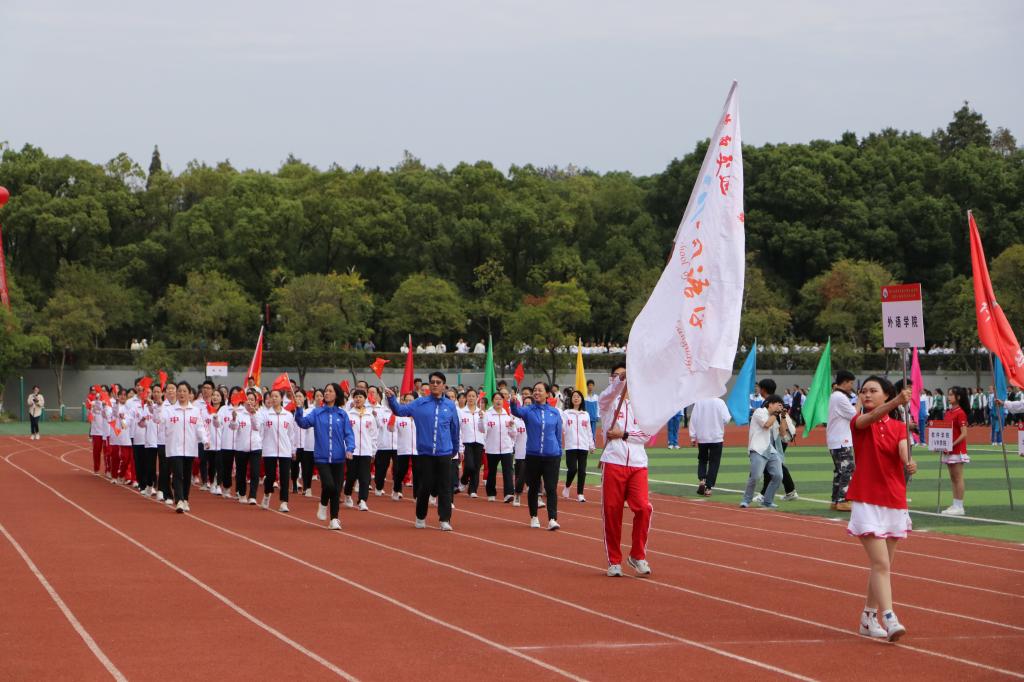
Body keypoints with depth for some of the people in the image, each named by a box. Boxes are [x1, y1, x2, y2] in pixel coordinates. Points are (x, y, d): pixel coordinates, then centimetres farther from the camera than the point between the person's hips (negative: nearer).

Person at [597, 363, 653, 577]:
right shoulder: (607, 401, 7)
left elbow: (646, 435, 7)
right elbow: (610, 392, -17)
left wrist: (624, 435, -7)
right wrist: (621, 379, -36)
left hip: (638, 464, 1)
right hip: (613, 462, -1)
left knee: (644, 507, -13)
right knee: (612, 511, -1)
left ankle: (638, 555, 4)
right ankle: (614, 561, 11)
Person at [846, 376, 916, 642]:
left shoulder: (899, 427, 8)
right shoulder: (859, 423, -3)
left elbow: (904, 453, -11)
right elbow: (872, 416, -27)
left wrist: (909, 464, -35)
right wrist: (897, 402, -46)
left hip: (894, 502, 5)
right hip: (867, 502, -5)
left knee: (882, 565, 11)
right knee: (881, 564, -15)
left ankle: (868, 618, 23)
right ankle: (889, 620, -21)